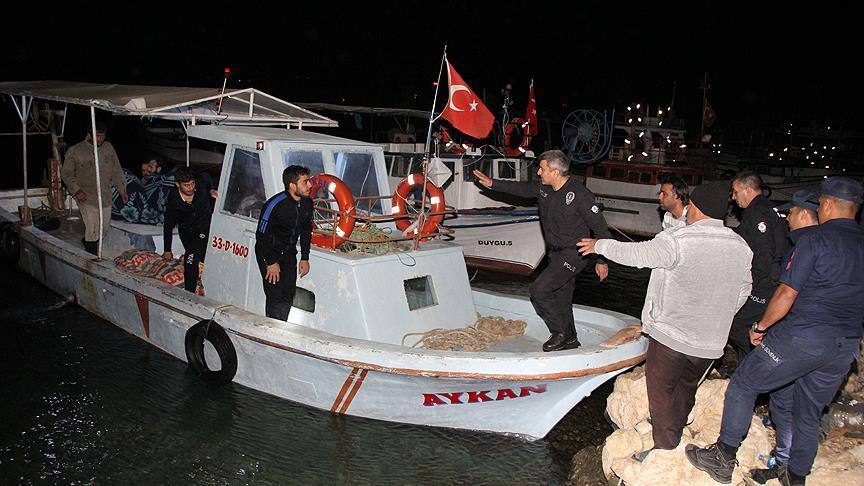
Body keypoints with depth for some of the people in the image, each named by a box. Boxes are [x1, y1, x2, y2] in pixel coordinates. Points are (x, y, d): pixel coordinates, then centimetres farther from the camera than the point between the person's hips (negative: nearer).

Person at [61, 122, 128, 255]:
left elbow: (116, 170, 12)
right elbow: (66, 173, 1)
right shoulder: (75, 151, -4)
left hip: (106, 197, 5)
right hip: (87, 197, -5)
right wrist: (76, 190, -11)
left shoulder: (108, 148, 8)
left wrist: (122, 189, 5)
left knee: (103, 229, 10)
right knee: (92, 229, -10)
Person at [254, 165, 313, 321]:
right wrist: (271, 263, -14)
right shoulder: (275, 205, -26)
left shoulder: (307, 202, -5)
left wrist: (305, 258, 8)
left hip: (289, 254, 6)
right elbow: (261, 235, -19)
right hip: (268, 254, -6)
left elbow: (306, 231, 10)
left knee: (288, 296, 8)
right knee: (275, 296, -10)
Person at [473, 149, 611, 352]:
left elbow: (600, 228, -15)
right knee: (561, 297, 16)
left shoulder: (579, 195, -21)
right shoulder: (544, 188, 0)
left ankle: (560, 332, 3)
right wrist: (493, 184, 14)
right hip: (555, 253, 8)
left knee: (539, 290, -13)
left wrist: (602, 261, -11)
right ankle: (570, 339, 31)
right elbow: (521, 188, 19)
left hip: (573, 254, -8)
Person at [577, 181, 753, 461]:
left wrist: (600, 245, 5)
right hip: (711, 342, 6)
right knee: (686, 387, 25)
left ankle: (665, 450, 14)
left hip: (671, 335, -6)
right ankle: (675, 431, 45)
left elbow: (636, 254, -12)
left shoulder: (678, 240, -21)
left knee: (661, 389, 10)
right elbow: (742, 292, 11)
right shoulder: (741, 247, 0)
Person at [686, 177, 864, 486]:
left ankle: (723, 460, 8)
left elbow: (786, 295, -13)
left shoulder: (815, 239, -10)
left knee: (744, 385, 7)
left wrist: (761, 327, -1)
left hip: (801, 336, -6)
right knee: (807, 414, 19)